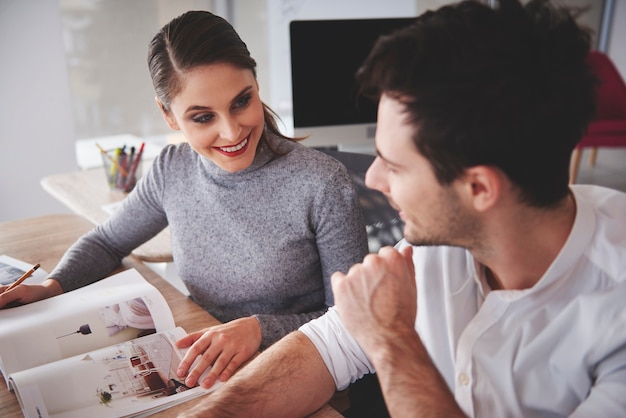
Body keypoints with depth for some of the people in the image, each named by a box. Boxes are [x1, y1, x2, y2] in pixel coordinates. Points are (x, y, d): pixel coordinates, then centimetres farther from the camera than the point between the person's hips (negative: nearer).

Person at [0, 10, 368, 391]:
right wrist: (53, 287, -3)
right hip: (202, 371, 4)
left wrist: (261, 329, -24)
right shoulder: (172, 170, -4)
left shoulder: (323, 185, -20)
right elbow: (106, 241, 15)